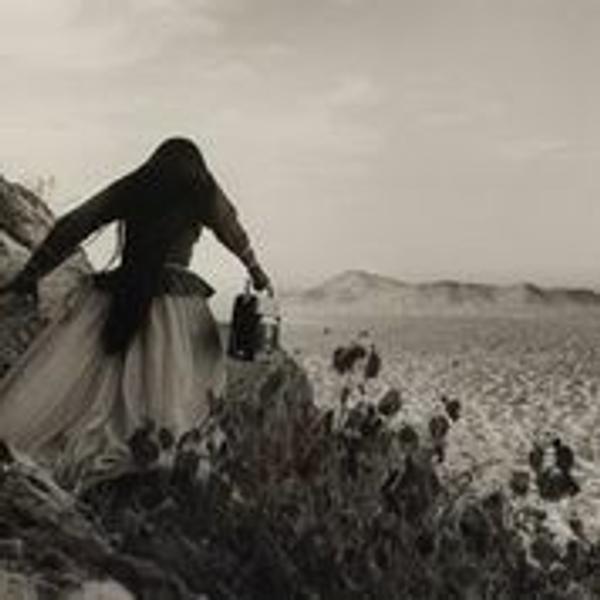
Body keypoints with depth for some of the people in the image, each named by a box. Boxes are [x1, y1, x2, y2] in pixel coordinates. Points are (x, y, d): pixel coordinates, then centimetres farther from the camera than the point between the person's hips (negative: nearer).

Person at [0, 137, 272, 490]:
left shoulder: (129, 189, 14)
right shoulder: (203, 193, 11)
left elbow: (73, 226, 7)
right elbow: (237, 238, 26)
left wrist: (31, 273, 9)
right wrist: (256, 271, 43)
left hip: (117, 295, 2)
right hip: (175, 298, -1)